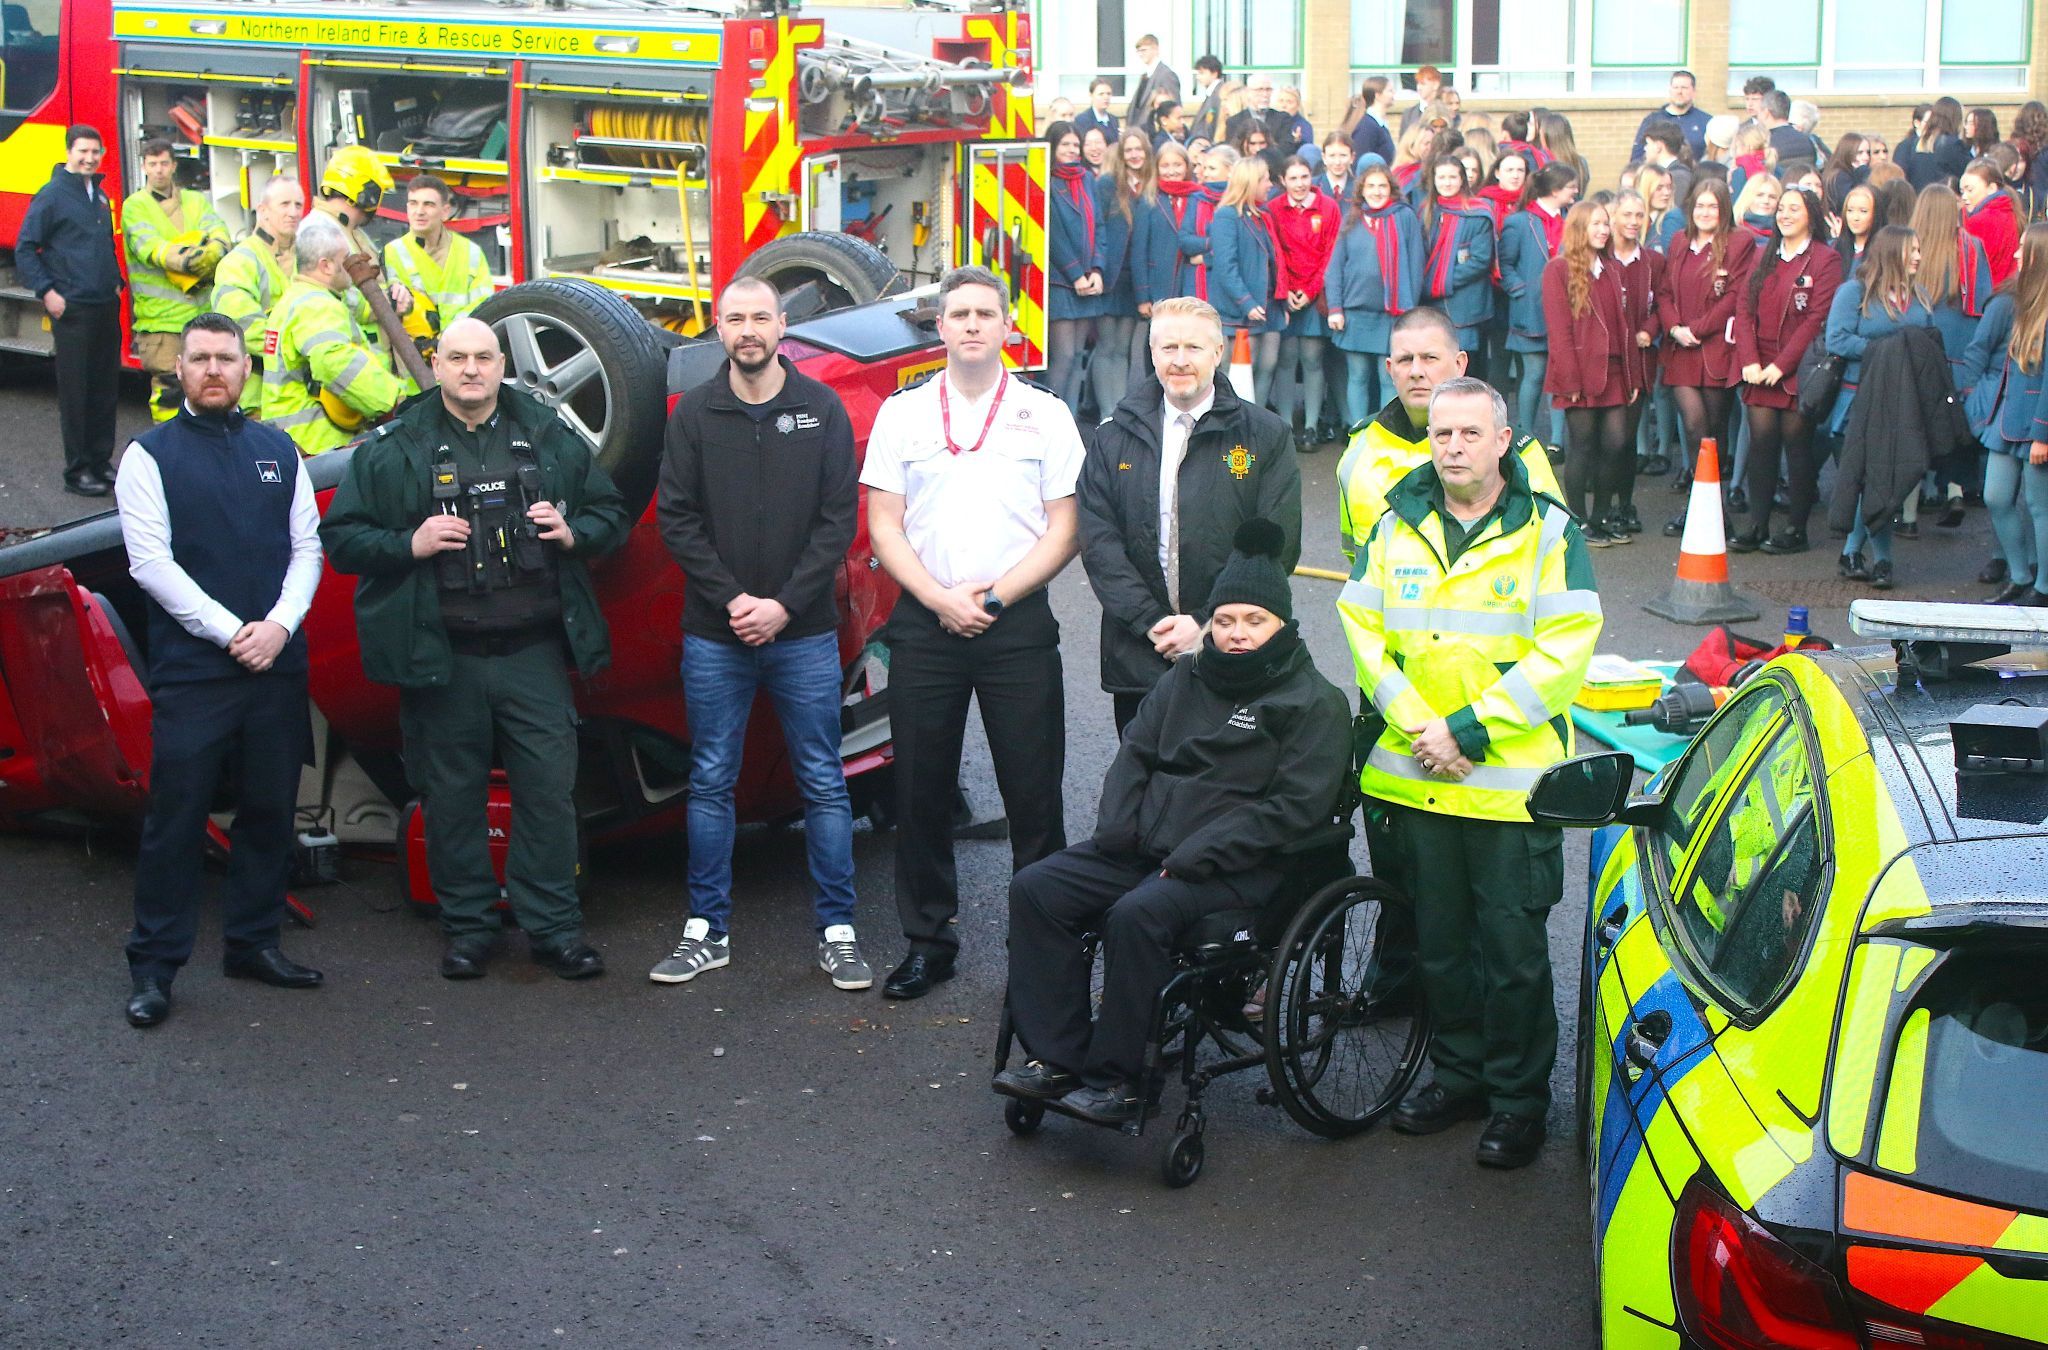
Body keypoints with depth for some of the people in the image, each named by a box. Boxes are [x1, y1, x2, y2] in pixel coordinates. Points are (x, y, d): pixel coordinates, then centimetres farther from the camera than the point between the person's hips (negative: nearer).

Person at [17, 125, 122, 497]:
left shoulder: (100, 195, 14)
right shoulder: (52, 195, -7)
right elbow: (24, 250, -7)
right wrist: (47, 291, -14)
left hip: (106, 308, 7)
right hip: (72, 309, -7)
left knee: (106, 389, 10)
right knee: (75, 392, -3)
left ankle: (101, 462, 20)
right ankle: (77, 471, 2)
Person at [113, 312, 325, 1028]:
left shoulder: (277, 451, 14)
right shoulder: (150, 454, 1)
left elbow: (306, 546, 9)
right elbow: (150, 561, -7)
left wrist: (279, 625, -8)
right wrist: (231, 632, -13)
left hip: (276, 665, 4)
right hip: (191, 668, -4)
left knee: (269, 810, 10)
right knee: (176, 816, -3)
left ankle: (252, 942, 22)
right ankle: (154, 965, 3)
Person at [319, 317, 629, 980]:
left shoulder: (550, 436, 10)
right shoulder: (392, 448, 4)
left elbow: (612, 514, 17)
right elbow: (340, 537, 3)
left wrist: (574, 532, -4)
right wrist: (408, 545, -14)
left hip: (533, 652, 1)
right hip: (440, 658, -1)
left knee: (549, 789, 1)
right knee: (453, 799, 6)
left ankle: (554, 926, 12)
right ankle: (467, 927, 20)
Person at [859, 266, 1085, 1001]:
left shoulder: (1045, 415, 6)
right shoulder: (902, 413, 10)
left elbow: (1063, 531, 1)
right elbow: (884, 526, 5)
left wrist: (994, 597, -10)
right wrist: (940, 598, -8)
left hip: (1018, 623, -1)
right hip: (923, 624, 2)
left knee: (1034, 791, -2)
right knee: (921, 790, 5)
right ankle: (928, 940, 15)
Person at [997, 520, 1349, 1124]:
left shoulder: (1314, 702, -3)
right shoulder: (1186, 678, 17)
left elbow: (1296, 805, -12)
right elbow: (1134, 753, 19)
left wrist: (1194, 857, -18)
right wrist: (1115, 829, -2)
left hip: (1238, 869, -7)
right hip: (1144, 848, 7)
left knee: (1137, 914, -33)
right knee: (1035, 888, -12)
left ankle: (1115, 1080, -22)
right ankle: (1056, 1057, -12)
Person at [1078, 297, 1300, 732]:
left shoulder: (1265, 437, 2)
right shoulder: (1114, 439, 9)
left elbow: (1277, 547, -4)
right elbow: (1097, 541, 1)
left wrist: (1206, 624, -12)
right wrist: (1150, 622, -11)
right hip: (1138, 659, 2)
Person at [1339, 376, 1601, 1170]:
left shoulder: (1549, 532, -4)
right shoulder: (1396, 527, 8)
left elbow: (1563, 655, -11)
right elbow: (1364, 630, 5)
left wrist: (1466, 730, -16)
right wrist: (1415, 726, -9)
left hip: (1512, 778, -4)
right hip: (1414, 775, 4)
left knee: (1512, 947, 1)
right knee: (1438, 939, 14)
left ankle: (1518, 1098, 15)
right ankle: (1458, 1074, 30)